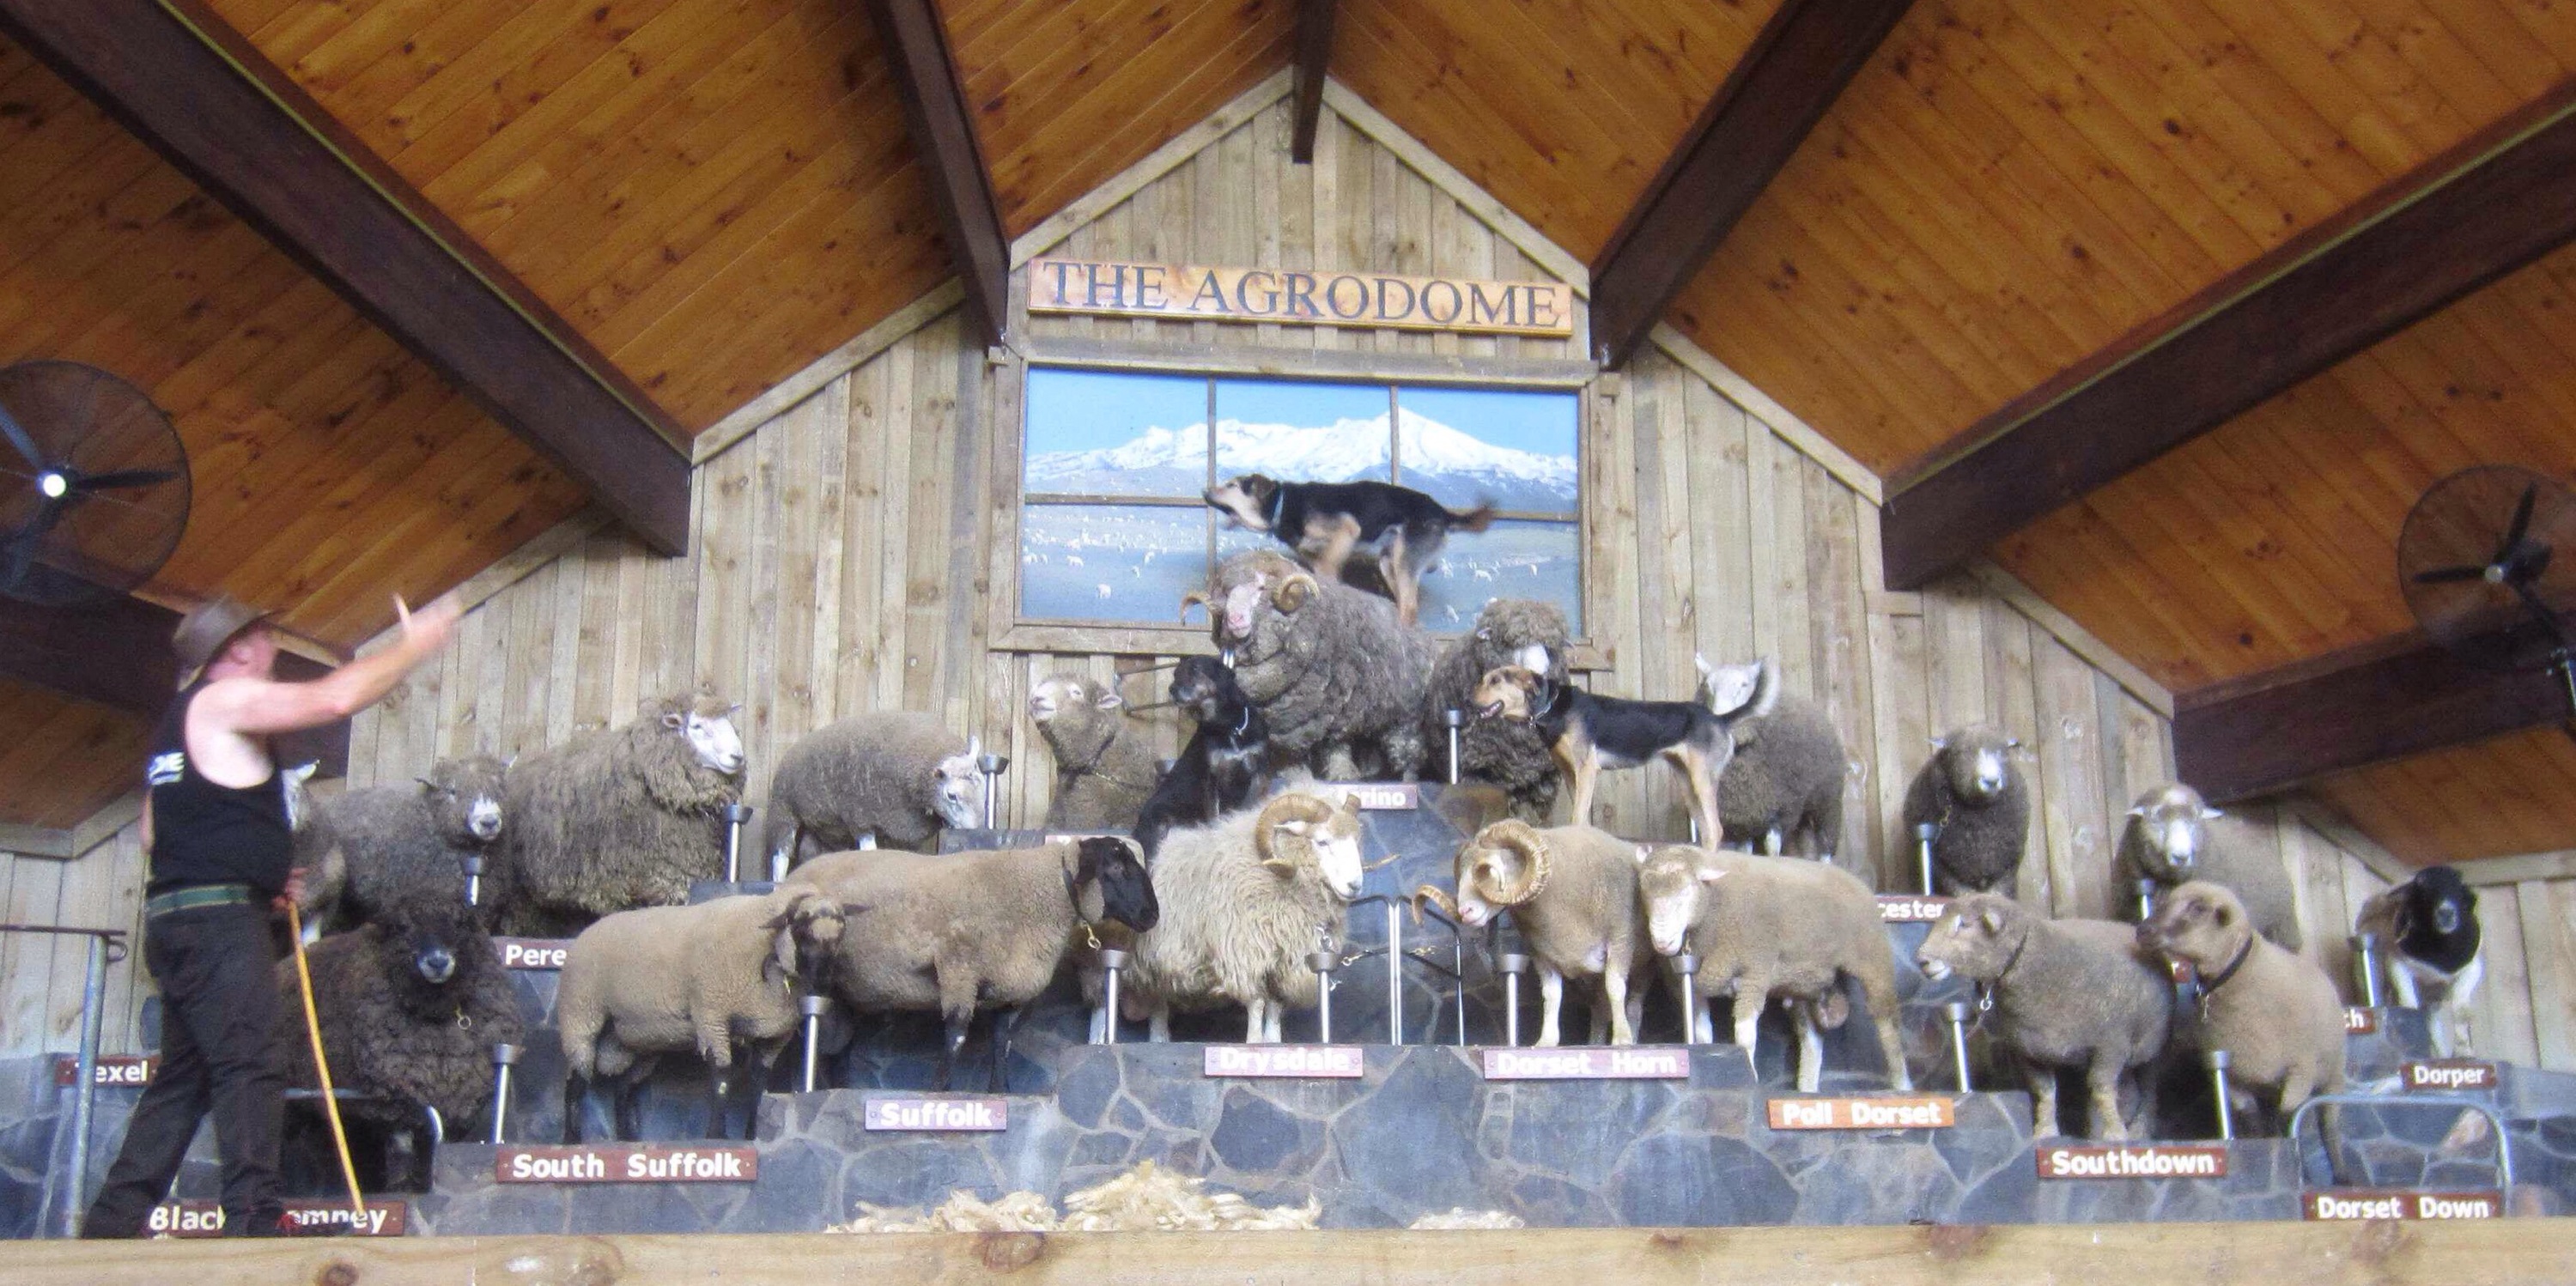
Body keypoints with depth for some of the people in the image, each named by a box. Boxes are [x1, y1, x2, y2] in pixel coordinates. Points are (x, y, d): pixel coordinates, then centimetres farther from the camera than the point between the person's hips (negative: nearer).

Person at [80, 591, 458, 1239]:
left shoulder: (179, 723, 24)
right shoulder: (225, 698, -5)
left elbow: (154, 833, 25)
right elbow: (334, 698, -20)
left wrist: (260, 874, 17)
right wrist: (413, 646, -9)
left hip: (176, 917, 10)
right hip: (220, 916, -10)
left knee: (183, 1076, 11)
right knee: (248, 1067, -14)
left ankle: (113, 1220, 12)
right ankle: (255, 1219, -20)